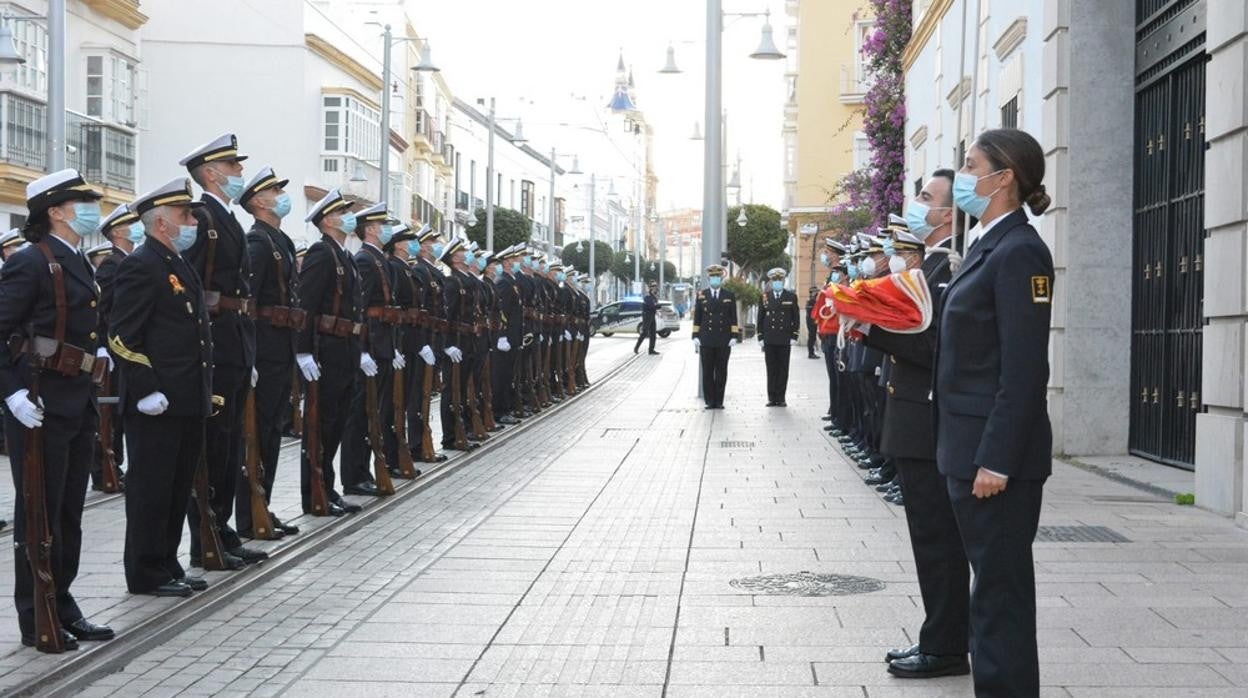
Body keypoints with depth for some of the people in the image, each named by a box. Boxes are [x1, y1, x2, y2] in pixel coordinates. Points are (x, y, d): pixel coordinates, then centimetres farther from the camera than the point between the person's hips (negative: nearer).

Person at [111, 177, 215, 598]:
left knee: (178, 488, 14)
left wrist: (203, 394, 19)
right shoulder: (142, 266, -12)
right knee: (152, 488, 0)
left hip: (188, 404, 9)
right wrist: (147, 391, -20)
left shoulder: (181, 266, 17)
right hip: (157, 405, -9)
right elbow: (122, 336, -18)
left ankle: (167, 566, 23)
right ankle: (146, 574, 8)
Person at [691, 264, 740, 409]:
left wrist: (734, 337, -3)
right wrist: (696, 337, -1)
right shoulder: (701, 295, 7)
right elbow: (697, 318, 6)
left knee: (721, 372, 2)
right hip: (706, 340, 0)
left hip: (723, 341, 0)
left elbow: (733, 319, 6)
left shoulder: (730, 296, 7)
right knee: (707, 372, 0)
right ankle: (710, 401, 5)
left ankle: (719, 401, 8)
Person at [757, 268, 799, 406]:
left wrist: (794, 337, -2)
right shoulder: (765, 297, 7)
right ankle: (772, 398, 6)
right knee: (771, 370, 2)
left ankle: (781, 398, 6)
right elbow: (760, 319, 8)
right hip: (769, 340, 1)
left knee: (783, 370, 2)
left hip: (785, 340, -1)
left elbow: (796, 318, 5)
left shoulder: (791, 297, 5)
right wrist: (760, 338, 3)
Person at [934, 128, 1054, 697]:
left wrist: (996, 459, -22)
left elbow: (1024, 368, -20)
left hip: (996, 451, -10)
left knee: (1001, 589, -2)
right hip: (967, 445, 10)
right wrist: (965, 452, 17)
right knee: (990, 585, 16)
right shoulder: (986, 245, 14)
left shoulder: (1019, 251, -15)